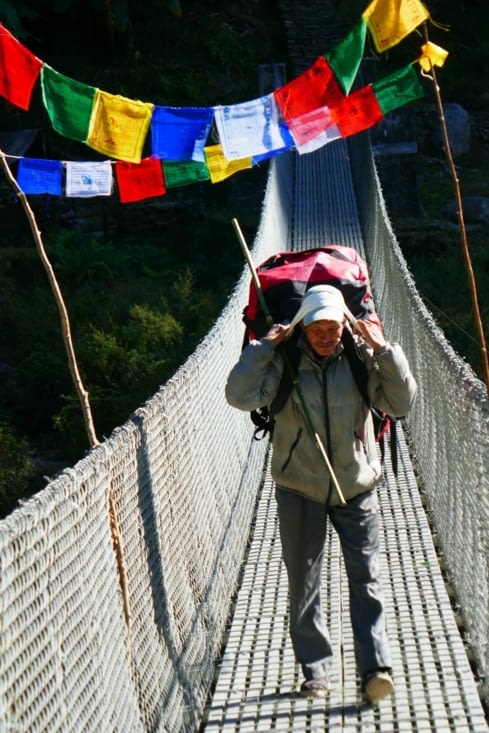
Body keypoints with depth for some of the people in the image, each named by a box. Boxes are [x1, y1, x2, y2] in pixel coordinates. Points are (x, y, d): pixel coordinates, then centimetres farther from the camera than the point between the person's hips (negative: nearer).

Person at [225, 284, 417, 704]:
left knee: (366, 579, -6)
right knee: (303, 585, 7)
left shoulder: (361, 358, -5)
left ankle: (376, 668, -6)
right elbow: (240, 395, -19)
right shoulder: (284, 362, -9)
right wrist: (264, 346, -18)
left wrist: (385, 351, -16)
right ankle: (316, 671, 18)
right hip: (299, 488, 0)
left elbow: (402, 404, -8)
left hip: (357, 486, 0)